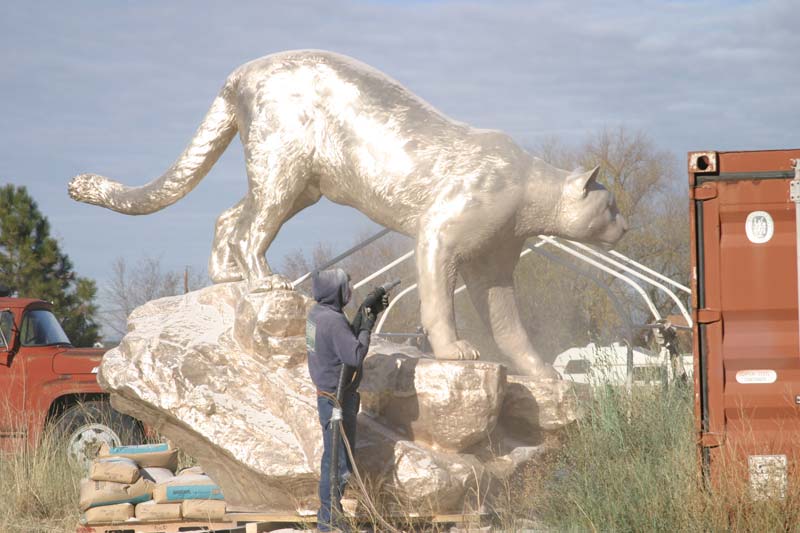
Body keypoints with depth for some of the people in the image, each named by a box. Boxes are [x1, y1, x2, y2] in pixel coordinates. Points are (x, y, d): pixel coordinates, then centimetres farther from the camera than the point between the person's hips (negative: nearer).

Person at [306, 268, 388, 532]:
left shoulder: (317, 313, 6)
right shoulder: (333, 321, -24)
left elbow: (347, 337, 17)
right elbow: (355, 355, -27)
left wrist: (371, 312, 10)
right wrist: (366, 326, -15)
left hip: (327, 395, 10)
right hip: (338, 399, -10)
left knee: (333, 456, 19)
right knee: (339, 460, -2)